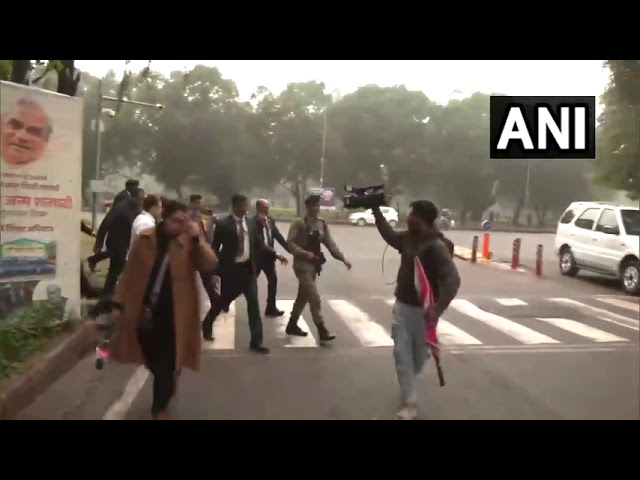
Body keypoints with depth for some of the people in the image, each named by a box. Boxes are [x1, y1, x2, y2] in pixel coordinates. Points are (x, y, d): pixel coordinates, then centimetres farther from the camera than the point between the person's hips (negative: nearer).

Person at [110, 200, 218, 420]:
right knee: (153, 359, 11)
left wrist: (197, 238, -27)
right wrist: (119, 304, 4)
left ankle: (160, 408, 22)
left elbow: (210, 265, -20)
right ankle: (166, 388, 41)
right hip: (144, 310, 2)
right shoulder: (145, 239, -2)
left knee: (166, 363, 5)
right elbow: (130, 272, 4)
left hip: (173, 314, -2)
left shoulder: (189, 243, -6)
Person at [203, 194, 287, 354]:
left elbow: (259, 244, 12)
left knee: (253, 303, -1)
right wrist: (216, 270, -7)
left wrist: (275, 254, 1)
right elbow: (215, 248, -5)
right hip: (231, 269, -4)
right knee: (223, 301, 12)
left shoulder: (250, 224, 7)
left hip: (247, 268, 4)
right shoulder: (223, 224, -9)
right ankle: (207, 326, 41)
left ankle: (256, 341, 6)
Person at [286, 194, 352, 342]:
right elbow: (290, 243, -14)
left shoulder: (322, 224, 7)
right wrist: (304, 253, -24)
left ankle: (292, 325, 30)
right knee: (314, 297, -9)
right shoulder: (298, 223, -10)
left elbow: (330, 243, 6)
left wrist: (343, 258, -4)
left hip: (314, 264, 7)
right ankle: (322, 330, -2)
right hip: (302, 264, -7)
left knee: (303, 296, 15)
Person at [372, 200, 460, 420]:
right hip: (402, 306, 6)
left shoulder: (437, 247, -22)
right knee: (402, 355, 2)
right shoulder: (408, 237, 0)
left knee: (420, 355, 16)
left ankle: (407, 382, 48)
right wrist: (376, 211, 18)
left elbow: (452, 279, -31)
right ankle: (410, 404, 11)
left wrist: (438, 308, -42)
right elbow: (389, 234, 22)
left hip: (423, 310, -5)